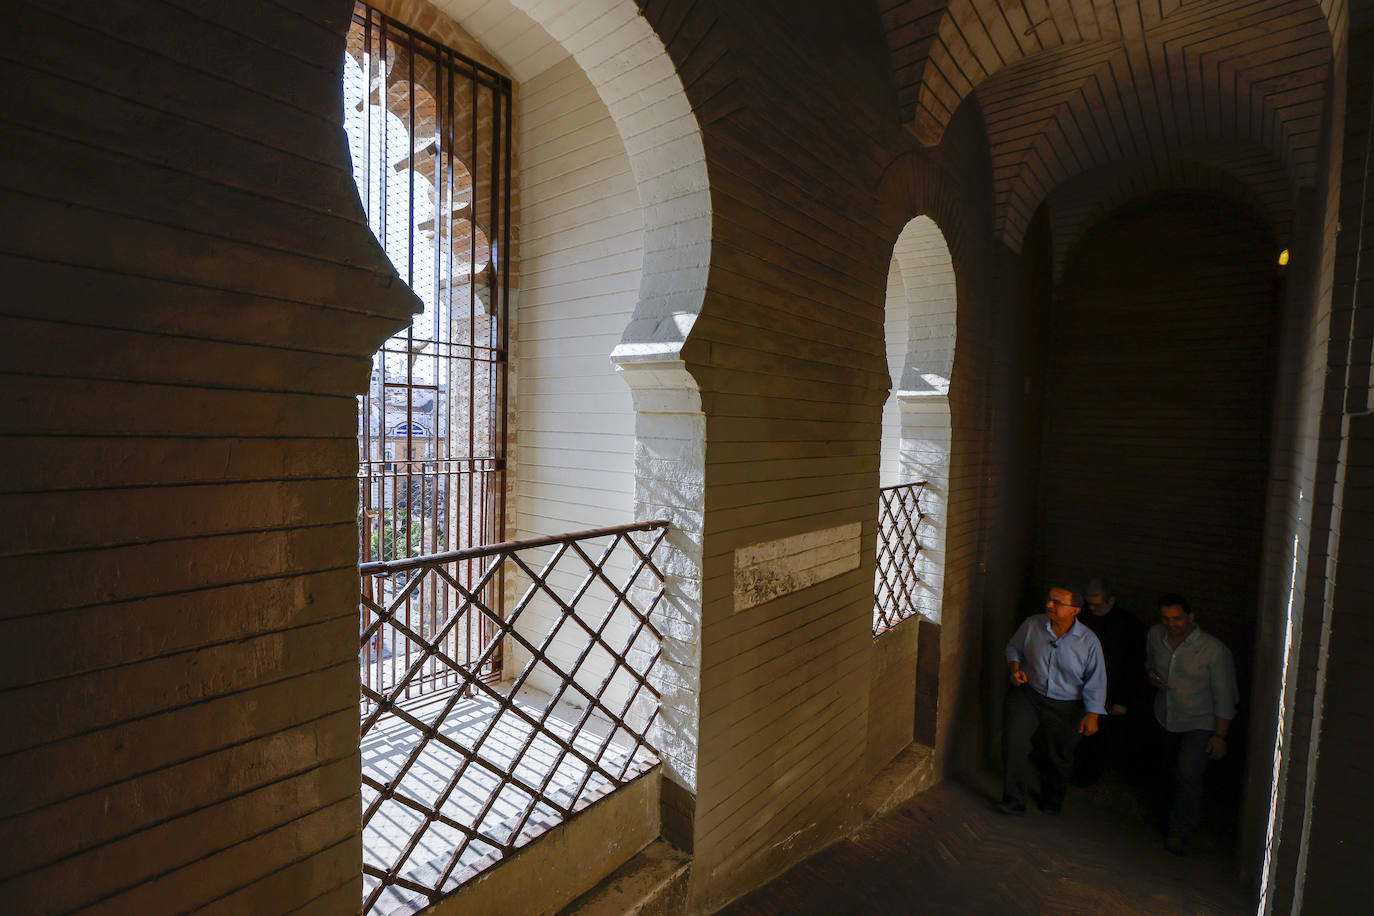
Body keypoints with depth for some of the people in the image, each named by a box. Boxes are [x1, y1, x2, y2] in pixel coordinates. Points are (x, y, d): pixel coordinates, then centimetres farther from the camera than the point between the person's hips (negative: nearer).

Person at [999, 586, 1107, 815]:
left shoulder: (1088, 641, -11)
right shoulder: (1032, 625, -8)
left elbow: (1096, 682, -3)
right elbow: (1014, 647, 11)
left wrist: (1092, 715, -8)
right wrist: (1015, 667, -7)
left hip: (1066, 708, 0)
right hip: (1028, 695, 0)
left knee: (1060, 758, 13)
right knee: (1013, 739, -16)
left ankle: (1051, 801, 42)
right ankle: (1013, 801, -3)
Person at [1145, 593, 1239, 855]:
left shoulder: (1214, 650, -19)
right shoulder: (1155, 635, -6)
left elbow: (1225, 697, -12)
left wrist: (1220, 736, -12)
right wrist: (1151, 674, -5)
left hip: (1200, 725, -5)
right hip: (1166, 719, 5)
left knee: (1188, 773, -18)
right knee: (1169, 770, 19)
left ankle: (1179, 833, -2)